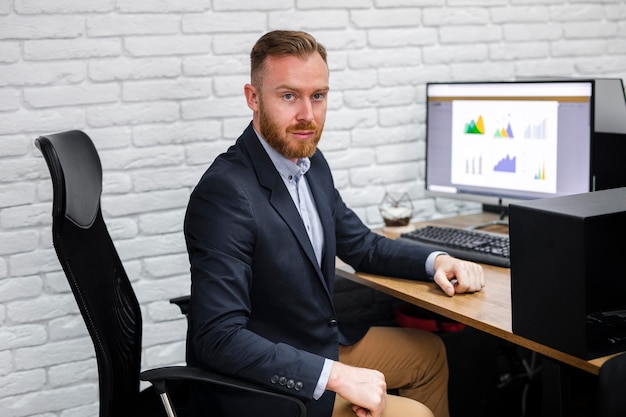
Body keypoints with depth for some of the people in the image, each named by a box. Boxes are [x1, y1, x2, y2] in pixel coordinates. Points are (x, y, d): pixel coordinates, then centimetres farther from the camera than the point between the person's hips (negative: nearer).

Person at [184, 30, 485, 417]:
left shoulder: (311, 163, 1)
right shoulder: (225, 193, -27)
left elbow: (362, 246, 15)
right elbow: (219, 337, -32)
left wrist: (437, 261, -3)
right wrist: (337, 376, -33)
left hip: (321, 344, 9)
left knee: (429, 352, 22)